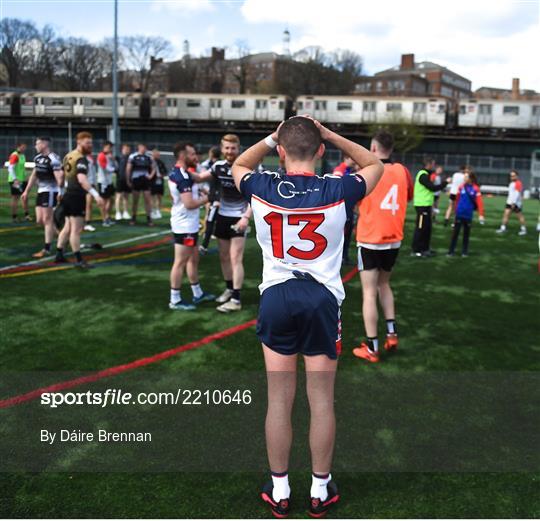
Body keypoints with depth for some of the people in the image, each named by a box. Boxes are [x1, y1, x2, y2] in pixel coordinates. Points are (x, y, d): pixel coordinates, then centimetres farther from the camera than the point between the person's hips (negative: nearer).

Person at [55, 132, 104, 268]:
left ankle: (59, 255, 24)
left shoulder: (69, 156, 12)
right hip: (77, 196, -9)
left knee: (68, 227, 18)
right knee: (76, 229, -5)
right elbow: (82, 179, -32)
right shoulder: (81, 159, -17)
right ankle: (79, 260, -1)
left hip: (69, 195, 9)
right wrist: (96, 195, -39)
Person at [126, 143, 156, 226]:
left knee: (148, 200, -1)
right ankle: (133, 218, 15)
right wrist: (128, 181, -4)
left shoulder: (148, 157, 6)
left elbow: (153, 168, 16)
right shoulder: (133, 156, -4)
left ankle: (149, 218, 5)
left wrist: (151, 175, -1)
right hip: (136, 180, -2)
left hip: (145, 180, 2)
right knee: (135, 200, 5)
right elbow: (128, 169, -1)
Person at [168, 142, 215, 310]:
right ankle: (175, 300, 6)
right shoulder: (183, 177, -22)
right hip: (185, 225, -10)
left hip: (186, 224, 10)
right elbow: (189, 204, -27)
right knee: (180, 262, -3)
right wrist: (207, 198, -11)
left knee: (193, 258, 18)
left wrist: (198, 193, 10)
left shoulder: (175, 173, 10)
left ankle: (197, 293, 29)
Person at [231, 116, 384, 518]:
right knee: (322, 401, 10)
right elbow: (375, 165, 13)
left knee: (279, 400, 10)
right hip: (323, 299, -1)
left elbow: (239, 165, 19)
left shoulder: (262, 189, -6)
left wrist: (272, 138, 10)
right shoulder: (337, 191, -9)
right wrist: (330, 136, 6)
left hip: (276, 297, 1)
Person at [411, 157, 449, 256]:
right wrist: (446, 182, -9)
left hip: (426, 205, 10)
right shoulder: (423, 175, -15)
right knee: (421, 228, -6)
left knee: (427, 227, 13)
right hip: (422, 205, -10)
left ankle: (424, 248, 20)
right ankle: (416, 250, -1)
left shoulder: (425, 174, 16)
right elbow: (433, 188, -19)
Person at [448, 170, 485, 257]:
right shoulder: (461, 187, -2)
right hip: (459, 214, 1)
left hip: (468, 215, -1)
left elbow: (479, 202, -11)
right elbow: (457, 199, 7)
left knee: (466, 233, 10)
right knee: (455, 232, 1)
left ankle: (464, 252, 20)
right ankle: (451, 251, 5)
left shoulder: (475, 188, -8)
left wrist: (481, 215, -16)